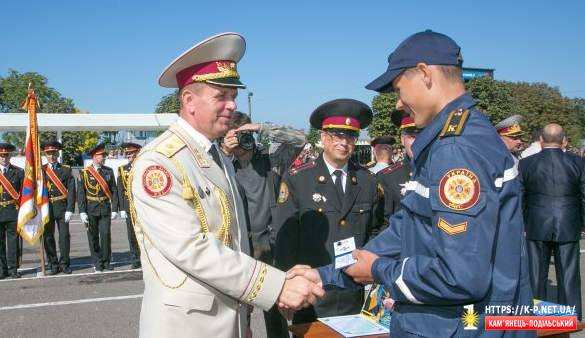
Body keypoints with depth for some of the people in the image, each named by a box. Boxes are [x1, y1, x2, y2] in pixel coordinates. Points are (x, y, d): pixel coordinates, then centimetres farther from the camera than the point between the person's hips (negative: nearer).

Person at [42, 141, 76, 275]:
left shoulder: (66, 170, 4)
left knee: (64, 236, 0)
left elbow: (71, 191, -2)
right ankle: (53, 265, 14)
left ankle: (64, 263, 11)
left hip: (62, 207, -1)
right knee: (48, 237, 4)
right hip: (46, 207, 1)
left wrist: (70, 210, -10)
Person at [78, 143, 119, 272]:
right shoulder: (84, 172, -1)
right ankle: (97, 263, 15)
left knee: (106, 235, -2)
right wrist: (82, 212, -8)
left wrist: (114, 209, -1)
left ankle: (106, 262, 11)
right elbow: (81, 193, -2)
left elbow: (114, 191, 5)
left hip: (105, 208, 1)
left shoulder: (109, 171, 6)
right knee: (93, 237, 5)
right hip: (91, 209, -1)